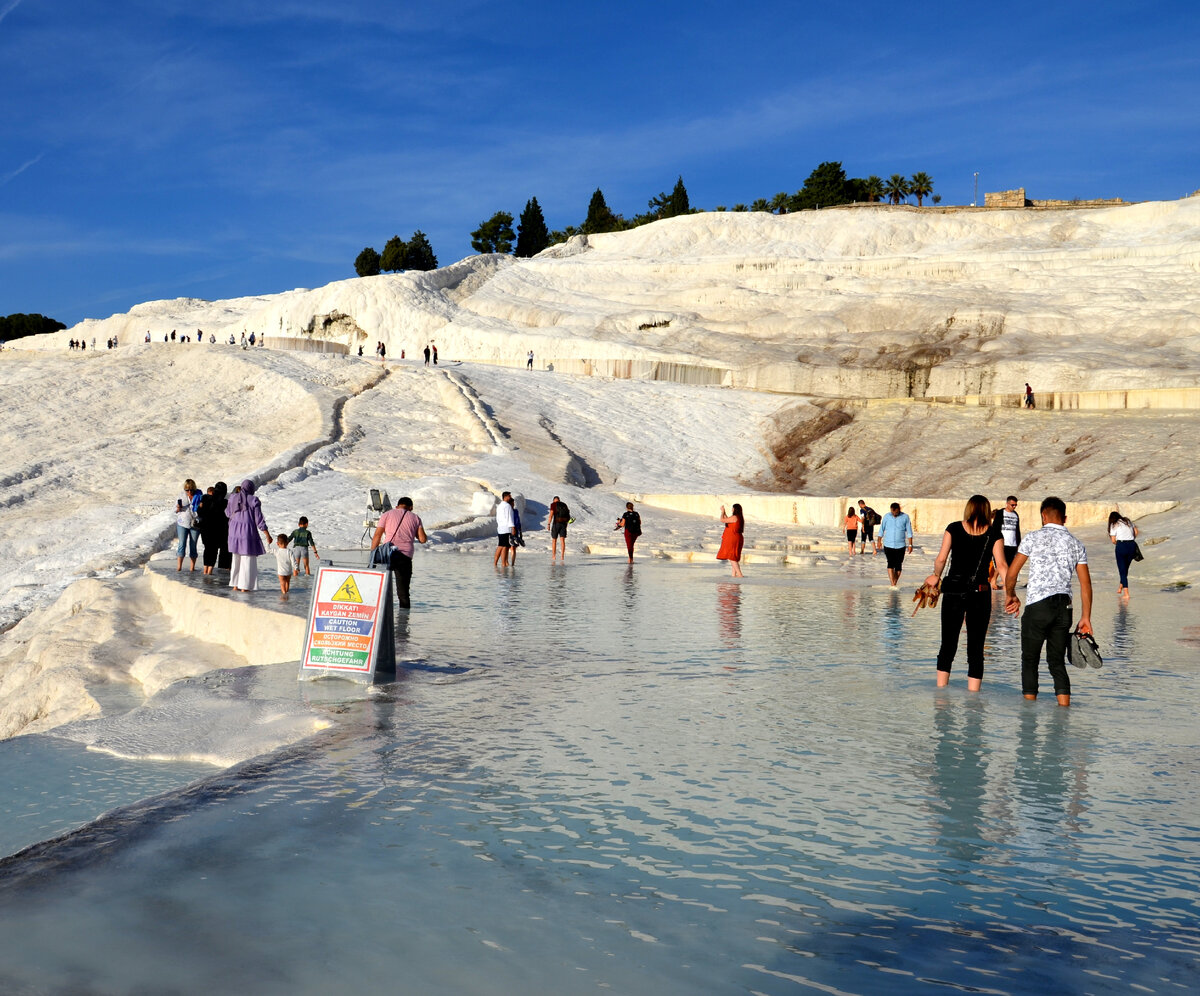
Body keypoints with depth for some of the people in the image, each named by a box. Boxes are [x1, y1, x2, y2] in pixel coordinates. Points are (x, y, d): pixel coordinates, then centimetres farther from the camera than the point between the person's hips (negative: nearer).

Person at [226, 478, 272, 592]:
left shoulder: (233, 498, 2)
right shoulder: (253, 500, -10)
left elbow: (228, 513, 19)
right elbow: (259, 519, -11)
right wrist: (267, 535, -4)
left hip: (234, 531, 5)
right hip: (248, 531, -5)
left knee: (236, 558, 16)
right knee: (248, 559, 0)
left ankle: (235, 585, 17)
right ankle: (244, 587, -2)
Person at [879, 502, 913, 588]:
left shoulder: (905, 517, 0)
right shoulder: (886, 517, 2)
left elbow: (909, 532, 3)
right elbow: (881, 530, 12)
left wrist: (910, 545, 0)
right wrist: (879, 541, 12)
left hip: (900, 546, 0)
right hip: (888, 545, 0)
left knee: (898, 565, 3)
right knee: (890, 563, -14)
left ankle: (895, 583, 19)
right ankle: (892, 584, -18)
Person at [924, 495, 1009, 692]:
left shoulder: (954, 528, 2)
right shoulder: (994, 533, 1)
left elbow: (941, 559, -1)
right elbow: (1001, 564, -8)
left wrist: (936, 576, 18)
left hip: (953, 591, 1)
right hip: (980, 594, -1)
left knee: (948, 646, 10)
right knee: (975, 649, 6)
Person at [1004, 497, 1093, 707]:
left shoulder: (1033, 538, 0)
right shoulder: (1076, 544, 12)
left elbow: (1011, 574, -1)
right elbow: (1086, 583, 7)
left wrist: (1011, 596, 17)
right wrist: (1085, 617, 10)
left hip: (1037, 605, -4)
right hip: (1064, 607, 4)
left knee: (1030, 660, 7)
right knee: (1057, 662, 11)